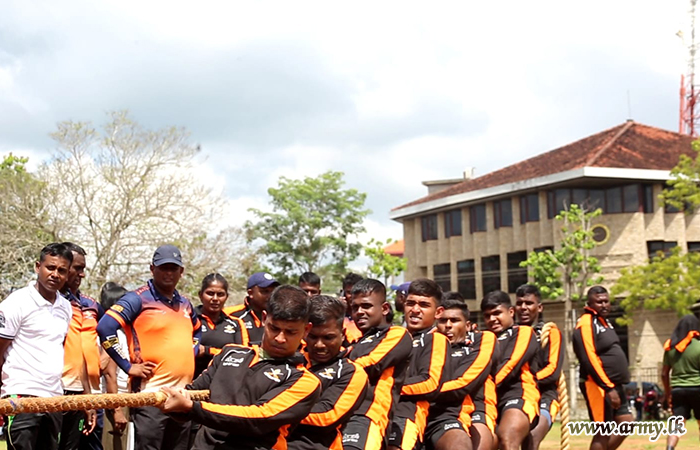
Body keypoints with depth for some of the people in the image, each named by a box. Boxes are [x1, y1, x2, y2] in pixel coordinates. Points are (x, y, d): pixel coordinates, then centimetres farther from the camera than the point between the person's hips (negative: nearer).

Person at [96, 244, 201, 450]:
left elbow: (197, 331, 36)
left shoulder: (185, 304, 15)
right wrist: (128, 366, -15)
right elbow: (104, 328, -17)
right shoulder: (138, 299, -7)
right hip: (151, 394, -7)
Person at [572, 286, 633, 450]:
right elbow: (589, 359, -22)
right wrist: (608, 388, -24)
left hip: (614, 385, 10)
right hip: (599, 386, -10)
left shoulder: (604, 322, 16)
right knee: (603, 432, -5)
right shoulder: (586, 324, -15)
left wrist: (616, 386, 20)